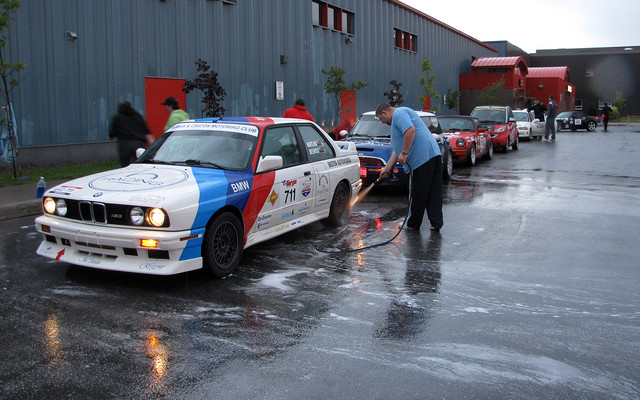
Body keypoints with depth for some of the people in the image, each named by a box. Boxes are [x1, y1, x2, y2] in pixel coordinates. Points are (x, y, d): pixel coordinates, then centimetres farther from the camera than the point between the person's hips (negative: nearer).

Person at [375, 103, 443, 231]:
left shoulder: (398, 113, -2)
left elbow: (410, 130, -22)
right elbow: (397, 149, 31)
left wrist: (404, 153, -18)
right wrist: (387, 168, 29)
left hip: (422, 157, -10)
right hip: (434, 154, 10)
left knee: (417, 194, 1)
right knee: (434, 193, 8)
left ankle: (413, 223, 12)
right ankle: (436, 222, 8)